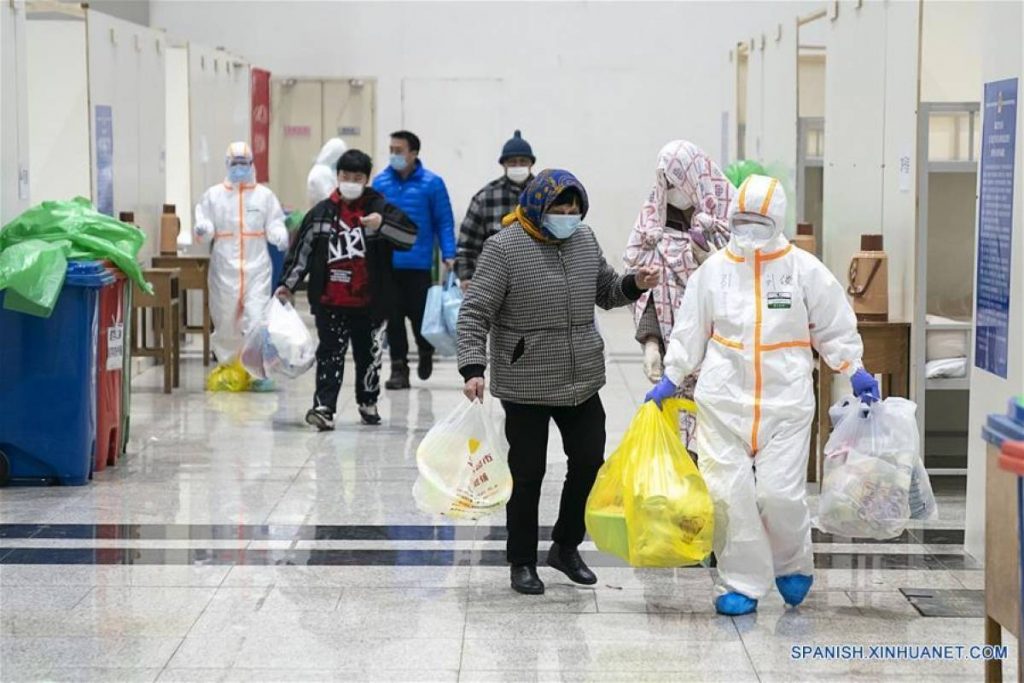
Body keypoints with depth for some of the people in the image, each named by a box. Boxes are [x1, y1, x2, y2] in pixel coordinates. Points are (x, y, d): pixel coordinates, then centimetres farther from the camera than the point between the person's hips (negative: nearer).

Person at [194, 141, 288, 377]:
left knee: (256, 318, -11)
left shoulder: (265, 195, 5)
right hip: (225, 267, 1)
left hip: (257, 267, -1)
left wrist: (281, 237, -18)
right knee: (225, 319, 10)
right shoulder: (214, 195, 6)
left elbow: (274, 225, 2)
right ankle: (227, 365, 28)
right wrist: (202, 229, -19)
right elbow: (206, 224, 4)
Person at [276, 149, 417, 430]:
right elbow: (302, 250, 12)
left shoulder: (379, 207, -1)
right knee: (330, 354, -7)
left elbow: (411, 235, -13)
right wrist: (288, 284, 10)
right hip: (330, 302, 0)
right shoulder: (321, 213, 6)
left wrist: (382, 224, -28)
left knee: (369, 354, 13)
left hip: (369, 302, 0)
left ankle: (368, 403, 30)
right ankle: (324, 407, -13)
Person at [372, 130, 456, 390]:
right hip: (386, 264, 2)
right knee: (393, 318, 4)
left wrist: (448, 255, -10)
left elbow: (444, 221, -2)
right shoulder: (380, 182, 2)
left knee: (418, 314, 1)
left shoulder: (432, 183, -4)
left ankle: (425, 351, 31)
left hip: (418, 264, -2)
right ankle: (399, 368, 14)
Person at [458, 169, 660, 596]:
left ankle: (566, 547, 31)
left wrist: (635, 285, -2)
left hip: (583, 383, 6)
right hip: (526, 388, -6)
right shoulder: (505, 248, -13)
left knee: (589, 462, 11)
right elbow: (474, 314, -14)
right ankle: (522, 563, 19)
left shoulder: (584, 240, 6)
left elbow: (606, 291, 19)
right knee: (528, 475, 4)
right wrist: (473, 368, -24)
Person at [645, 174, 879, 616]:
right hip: (723, 400, 2)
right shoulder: (714, 269, 5)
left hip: (785, 401, -2)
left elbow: (833, 327, 9)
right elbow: (691, 330, 12)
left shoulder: (805, 270, 1)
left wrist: (855, 371, 2)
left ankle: (793, 565, 22)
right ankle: (742, 583, 12)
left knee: (779, 492, -8)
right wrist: (670, 379, 9)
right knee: (727, 492, -3)